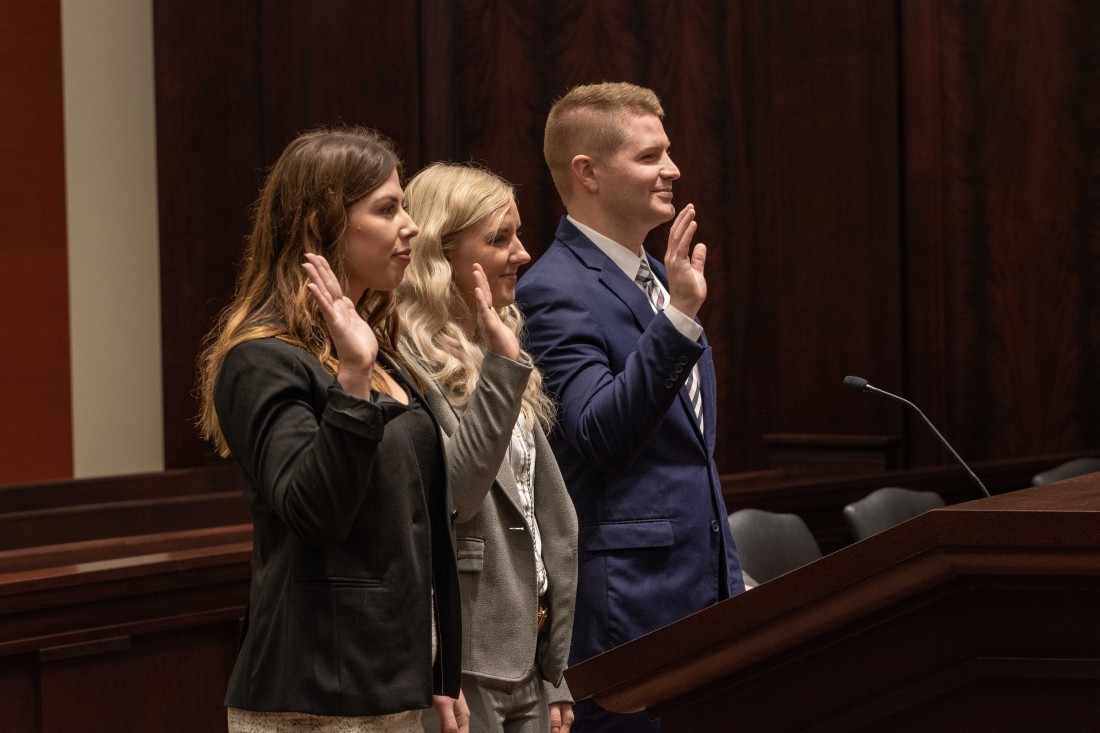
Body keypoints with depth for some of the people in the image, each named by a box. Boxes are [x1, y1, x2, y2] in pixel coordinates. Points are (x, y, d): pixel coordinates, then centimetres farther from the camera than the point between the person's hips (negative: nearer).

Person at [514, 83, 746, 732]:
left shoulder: (658, 278, 16)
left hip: (703, 589, 8)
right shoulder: (557, 291, -12)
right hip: (626, 600, -8)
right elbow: (599, 435, -23)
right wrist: (679, 318, -30)